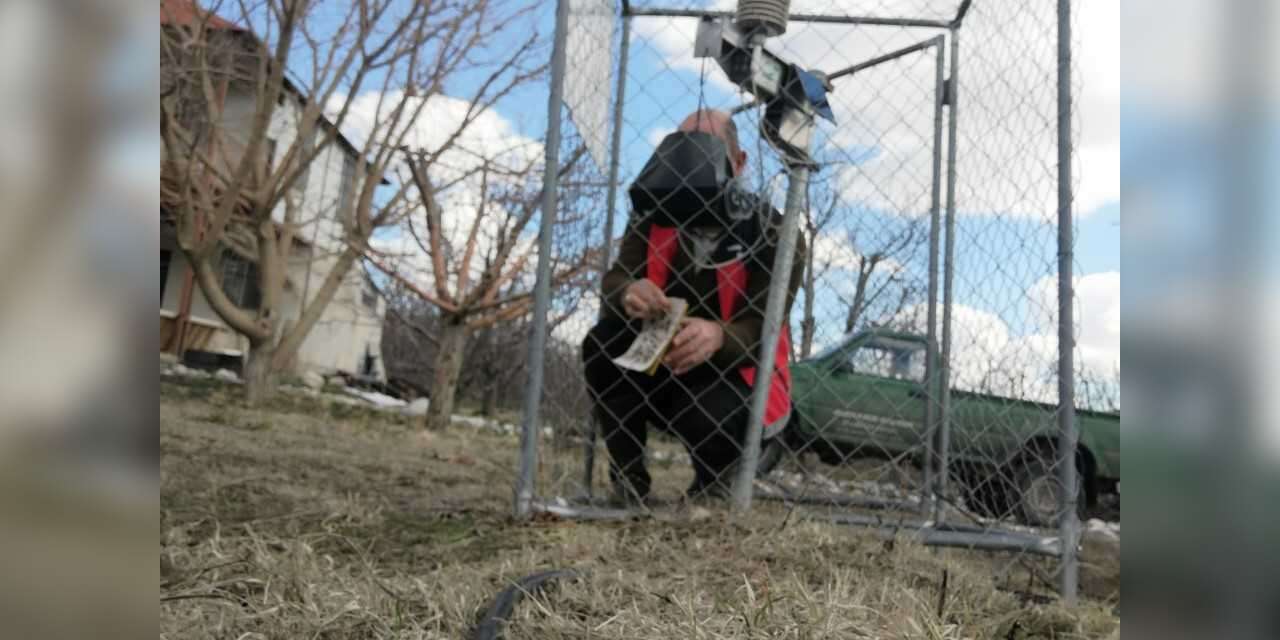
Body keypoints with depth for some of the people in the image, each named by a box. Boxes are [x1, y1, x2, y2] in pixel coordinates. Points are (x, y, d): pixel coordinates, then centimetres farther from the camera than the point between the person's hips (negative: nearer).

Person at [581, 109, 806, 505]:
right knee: (603, 342, -23)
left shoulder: (774, 234, -15)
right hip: (660, 367, 4)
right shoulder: (653, 216, -2)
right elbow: (616, 279, -14)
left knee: (710, 413, -36)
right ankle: (627, 479, -8)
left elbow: (763, 329, -24)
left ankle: (714, 484, 3)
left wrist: (718, 336, -48)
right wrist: (629, 295, -41)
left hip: (736, 375, -4)